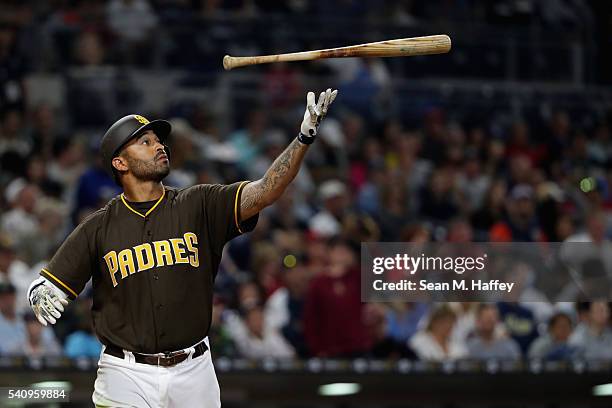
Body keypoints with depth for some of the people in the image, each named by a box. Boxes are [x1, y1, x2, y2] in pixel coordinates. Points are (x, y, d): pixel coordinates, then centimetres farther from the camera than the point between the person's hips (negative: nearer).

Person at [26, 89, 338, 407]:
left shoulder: (198, 205, 2)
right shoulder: (98, 228, 0)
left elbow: (264, 192, -9)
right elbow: (48, 284, 1)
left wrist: (305, 136, -20)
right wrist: (42, 298, -24)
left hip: (193, 371, 2)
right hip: (127, 377, -1)